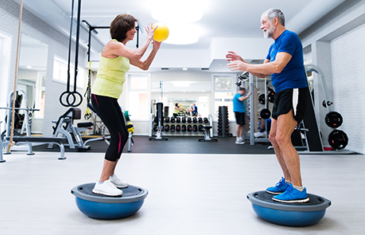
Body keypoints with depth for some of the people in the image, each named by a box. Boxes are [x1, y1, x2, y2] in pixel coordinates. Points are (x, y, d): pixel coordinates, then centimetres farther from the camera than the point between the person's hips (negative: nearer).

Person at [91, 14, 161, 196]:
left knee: (122, 136, 9)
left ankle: (110, 176, 21)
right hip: (101, 95, -9)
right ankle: (102, 183, -8)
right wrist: (149, 38, -11)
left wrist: (155, 48, 7)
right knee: (118, 136, -15)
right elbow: (137, 54, -27)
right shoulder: (113, 45, -11)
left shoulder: (124, 51, 17)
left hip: (111, 98, 9)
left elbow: (144, 66, 16)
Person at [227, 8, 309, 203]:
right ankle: (288, 181, 22)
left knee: (282, 138, -16)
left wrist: (245, 66, -18)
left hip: (293, 91, -10)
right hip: (281, 93, 10)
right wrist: (242, 62, 7)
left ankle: (298, 190, -5)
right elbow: (262, 73, 18)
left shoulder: (289, 37, -10)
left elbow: (277, 67, -24)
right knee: (274, 138, 10)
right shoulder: (274, 46, 19)